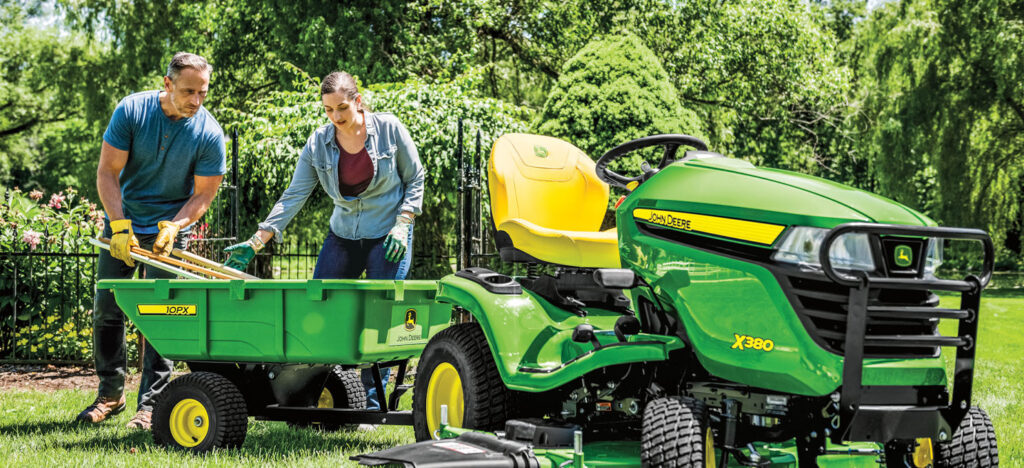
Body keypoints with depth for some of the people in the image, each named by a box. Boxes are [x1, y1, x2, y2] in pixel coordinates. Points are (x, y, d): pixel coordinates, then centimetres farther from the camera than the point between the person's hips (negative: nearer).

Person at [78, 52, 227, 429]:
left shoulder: (209, 133, -15)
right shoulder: (131, 111, -14)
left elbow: (203, 195, -8)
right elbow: (107, 172, -12)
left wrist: (172, 227, -24)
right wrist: (120, 226, -21)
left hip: (170, 228, -2)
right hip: (122, 221, 2)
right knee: (106, 308, 4)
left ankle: (152, 402, -2)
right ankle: (111, 393, 17)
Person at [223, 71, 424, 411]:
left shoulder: (389, 129, -10)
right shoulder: (318, 144, -4)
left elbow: (415, 180, 0)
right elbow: (294, 196, -6)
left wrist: (402, 225, -11)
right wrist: (256, 242, -13)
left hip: (388, 238, -3)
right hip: (343, 236, 3)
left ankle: (373, 405, 1)